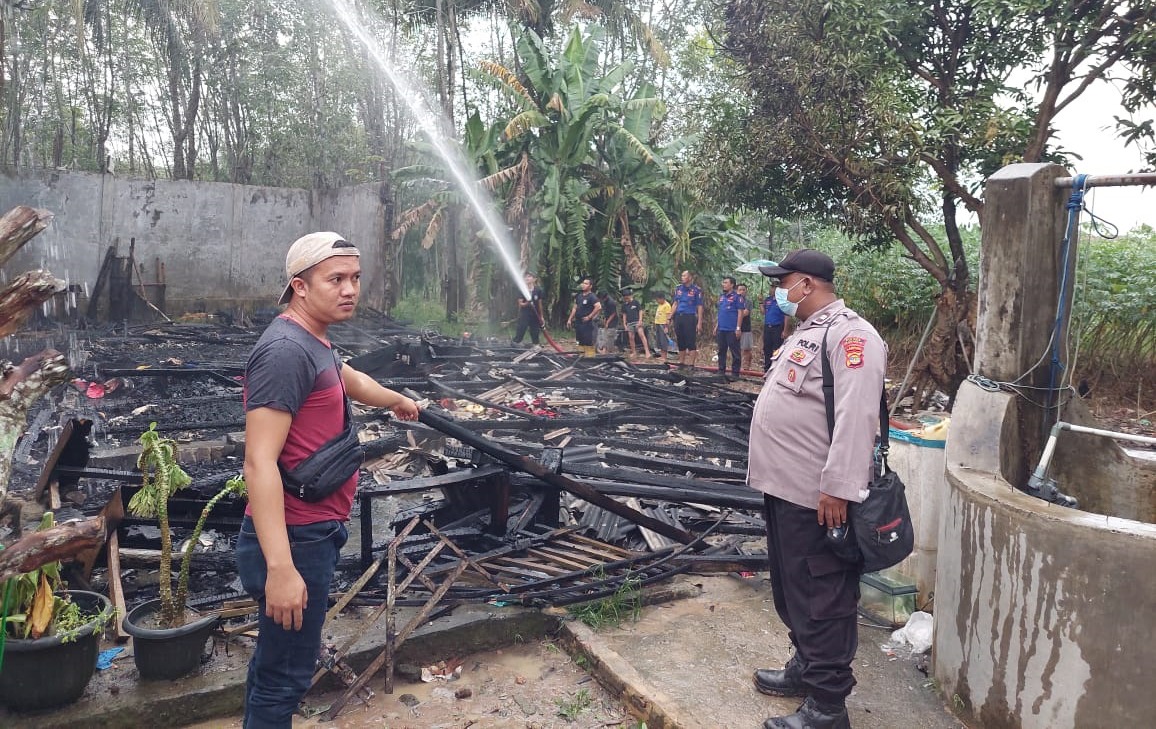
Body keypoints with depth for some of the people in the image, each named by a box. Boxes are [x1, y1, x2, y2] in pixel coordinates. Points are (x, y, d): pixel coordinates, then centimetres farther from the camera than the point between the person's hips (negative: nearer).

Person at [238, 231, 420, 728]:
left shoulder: (312, 343, 11)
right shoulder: (285, 351, -21)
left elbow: (352, 380, 33)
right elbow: (260, 463, -26)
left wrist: (398, 401, 51)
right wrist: (280, 568, -30)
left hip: (313, 534, 10)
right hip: (294, 542, -10)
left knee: (277, 663, 24)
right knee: (284, 679, 3)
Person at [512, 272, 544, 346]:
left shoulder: (538, 290, 2)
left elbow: (540, 304, 9)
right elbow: (520, 304, -5)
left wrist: (541, 316, 12)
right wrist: (526, 304, -27)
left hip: (535, 316, 3)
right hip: (524, 315, -2)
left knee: (535, 335, 7)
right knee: (519, 335, -7)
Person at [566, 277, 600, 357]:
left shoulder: (592, 297, -10)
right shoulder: (579, 296, 15)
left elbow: (599, 307, -23)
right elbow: (575, 308, 21)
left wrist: (589, 317, -19)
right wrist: (570, 319, 16)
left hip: (587, 323, -8)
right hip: (578, 322, 8)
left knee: (588, 342, -8)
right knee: (580, 342, 14)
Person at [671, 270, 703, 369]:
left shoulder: (696, 290, -4)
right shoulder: (678, 288, 12)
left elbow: (699, 307, -5)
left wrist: (699, 322, -10)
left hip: (690, 317, -6)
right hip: (678, 317, 6)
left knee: (691, 342, -5)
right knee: (680, 342, 11)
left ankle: (691, 364, -3)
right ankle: (681, 362, 20)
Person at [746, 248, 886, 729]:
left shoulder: (849, 335, -16)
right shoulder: (806, 332, 17)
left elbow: (855, 417, -24)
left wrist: (837, 488, -27)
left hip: (817, 496, -10)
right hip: (784, 488, 10)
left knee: (821, 599, 0)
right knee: (791, 590, 21)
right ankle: (806, 668, 38)